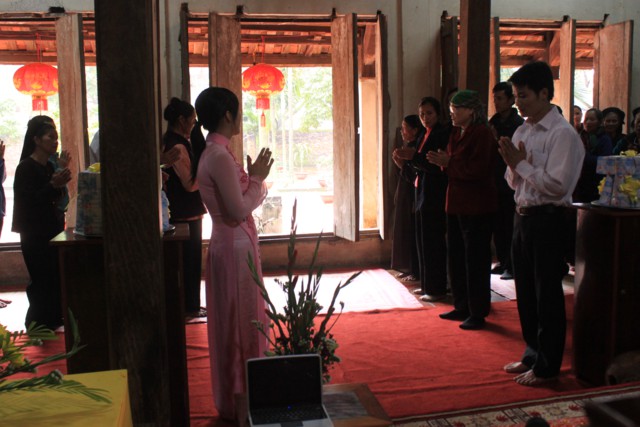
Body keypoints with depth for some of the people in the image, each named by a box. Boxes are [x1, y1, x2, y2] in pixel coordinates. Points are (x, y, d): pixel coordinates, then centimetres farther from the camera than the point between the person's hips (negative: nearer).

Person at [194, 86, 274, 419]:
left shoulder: (214, 153, 11)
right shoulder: (220, 156, -20)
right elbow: (240, 210, -21)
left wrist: (254, 178, 10)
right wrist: (257, 178, -11)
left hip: (231, 244, 10)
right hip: (235, 247, -10)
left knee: (235, 321, 18)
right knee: (241, 323, 1)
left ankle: (233, 396, 32)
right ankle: (239, 401, 15)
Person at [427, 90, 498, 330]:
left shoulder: (482, 134, -14)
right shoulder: (457, 133, 14)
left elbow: (478, 170, -23)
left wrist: (448, 162, -17)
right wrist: (442, 161, 2)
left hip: (477, 207, -9)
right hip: (456, 204, 10)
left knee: (475, 260, -2)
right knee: (456, 258, 14)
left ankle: (478, 313, 9)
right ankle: (462, 307, 27)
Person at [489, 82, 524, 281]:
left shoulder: (518, 124, -8)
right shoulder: (493, 122, 14)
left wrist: (498, 140, -19)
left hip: (509, 183, -7)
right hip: (495, 182, 7)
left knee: (509, 226, -4)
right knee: (498, 225, 11)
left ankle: (511, 265, 4)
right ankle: (503, 261, 21)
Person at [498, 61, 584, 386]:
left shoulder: (563, 134, -14)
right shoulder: (522, 131, 11)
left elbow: (557, 185, -22)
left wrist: (521, 164, -15)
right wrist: (512, 163, -7)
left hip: (547, 219, -8)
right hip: (523, 216, 8)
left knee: (547, 295, 3)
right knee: (525, 292, 17)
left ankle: (547, 366, 17)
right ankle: (532, 354, 33)